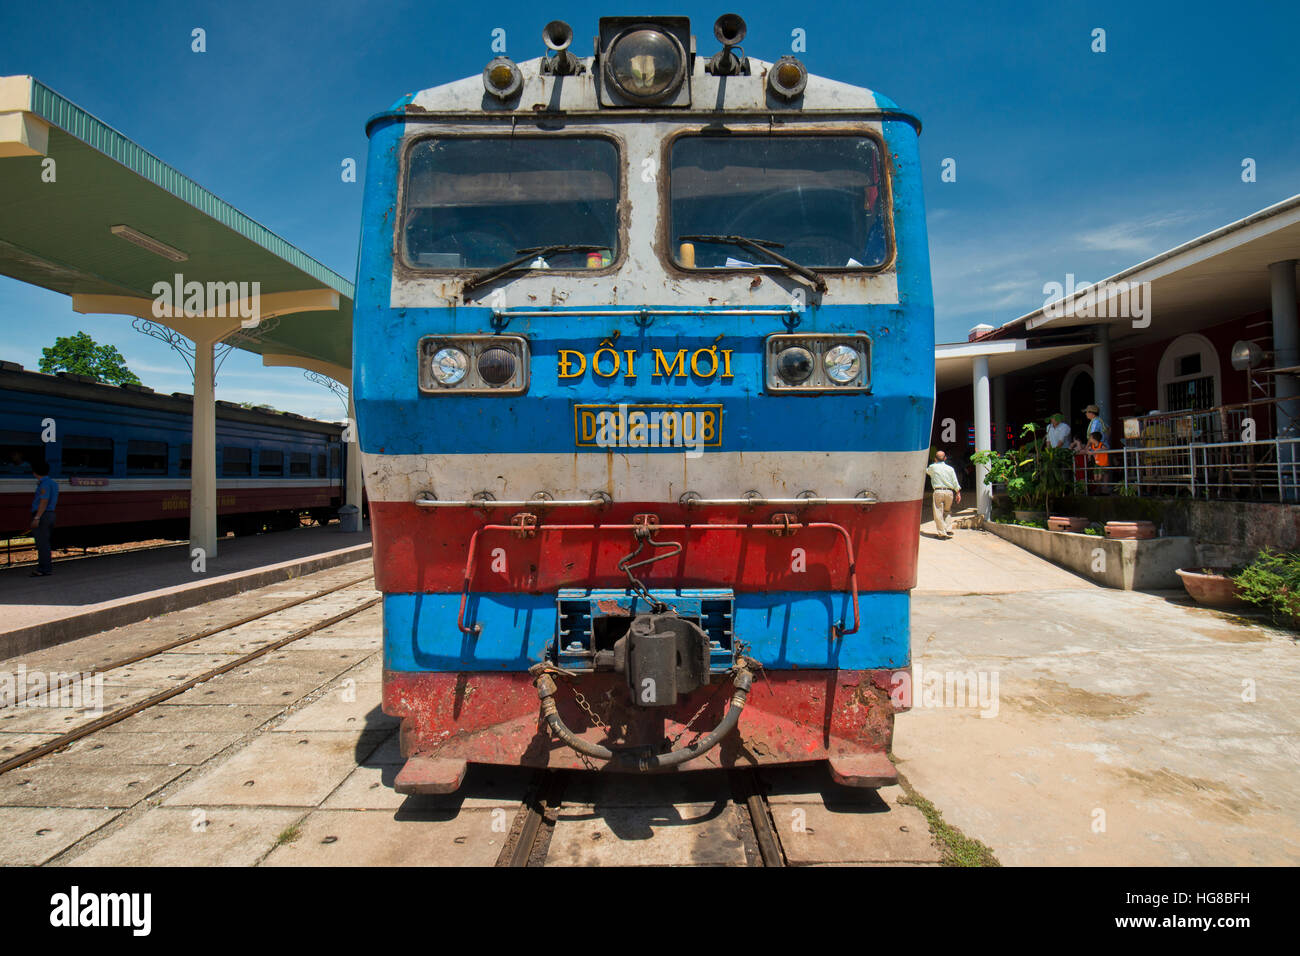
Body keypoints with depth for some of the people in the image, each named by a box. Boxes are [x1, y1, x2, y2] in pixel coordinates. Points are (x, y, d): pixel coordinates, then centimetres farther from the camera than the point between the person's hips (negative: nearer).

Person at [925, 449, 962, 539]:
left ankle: (942, 532, -2)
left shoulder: (932, 467, -1)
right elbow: (955, 482, 6)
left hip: (938, 492, -4)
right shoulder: (950, 468, 6)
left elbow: (926, 471, 22)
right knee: (947, 511, 20)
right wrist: (958, 493, 12)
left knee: (938, 513, 0)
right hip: (949, 492, 4)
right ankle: (948, 530, 13)